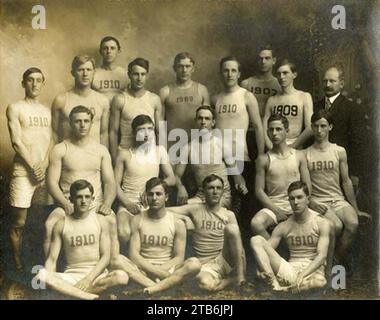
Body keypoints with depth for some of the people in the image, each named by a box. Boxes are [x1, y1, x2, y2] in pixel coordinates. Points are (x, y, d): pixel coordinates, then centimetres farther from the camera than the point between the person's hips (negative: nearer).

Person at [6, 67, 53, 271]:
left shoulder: (47, 111, 16)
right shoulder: (15, 108, 2)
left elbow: (51, 142, 10)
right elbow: (16, 141, -7)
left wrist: (45, 166, -6)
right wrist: (33, 167, -12)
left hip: (46, 172, 4)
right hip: (23, 172, -4)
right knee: (19, 222, -2)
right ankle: (18, 264, 8)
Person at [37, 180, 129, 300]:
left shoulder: (100, 221, 4)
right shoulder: (61, 225, 4)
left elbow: (105, 257, -1)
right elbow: (52, 259, 1)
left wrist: (88, 279, -15)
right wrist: (49, 280, -19)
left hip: (96, 275, 0)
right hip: (71, 276, 1)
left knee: (122, 276, -32)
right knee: (41, 274, -30)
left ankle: (71, 290, -27)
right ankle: (90, 297, -33)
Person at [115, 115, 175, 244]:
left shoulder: (159, 151, 10)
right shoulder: (125, 154, 4)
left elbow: (171, 179, 11)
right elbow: (116, 183, 3)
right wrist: (127, 202, -11)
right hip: (127, 205, -1)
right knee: (124, 234, -31)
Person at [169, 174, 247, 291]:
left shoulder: (229, 215, 8)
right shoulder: (195, 209, 4)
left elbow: (237, 239, 1)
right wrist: (182, 217, -17)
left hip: (225, 259, 2)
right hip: (206, 265, -2)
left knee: (231, 228, -26)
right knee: (206, 284, -38)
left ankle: (240, 273, -16)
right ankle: (233, 277, -10)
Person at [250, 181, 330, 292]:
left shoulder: (322, 223, 1)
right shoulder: (283, 227, 8)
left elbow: (322, 255, -9)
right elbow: (264, 249, 4)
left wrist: (303, 275, -24)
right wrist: (261, 268, -20)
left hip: (313, 270, -3)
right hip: (289, 269, 3)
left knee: (319, 282, -43)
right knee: (256, 240, -16)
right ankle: (274, 283, -34)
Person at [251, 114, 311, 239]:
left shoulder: (299, 156, 9)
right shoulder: (264, 159, 4)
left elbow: (307, 187, 9)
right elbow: (259, 190, 1)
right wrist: (276, 210, -10)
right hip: (273, 206, -1)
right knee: (256, 224, -33)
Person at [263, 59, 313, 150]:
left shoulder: (304, 97, 7)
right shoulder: (271, 100, 13)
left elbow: (309, 129, -1)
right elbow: (264, 129, 8)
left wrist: (291, 147, -7)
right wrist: (271, 147, -8)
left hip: (295, 148, -1)